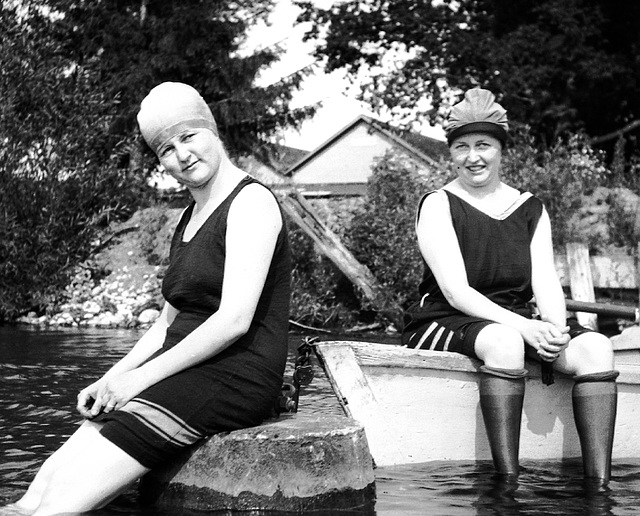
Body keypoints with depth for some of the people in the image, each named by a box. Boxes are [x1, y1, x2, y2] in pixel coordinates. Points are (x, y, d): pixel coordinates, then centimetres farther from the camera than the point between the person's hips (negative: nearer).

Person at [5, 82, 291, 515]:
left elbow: (234, 320, -18)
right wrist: (110, 381, 7)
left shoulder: (251, 202, -8)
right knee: (52, 477, -11)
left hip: (232, 380, -8)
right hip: (186, 378, 8)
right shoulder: (190, 220, 21)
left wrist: (141, 377, -14)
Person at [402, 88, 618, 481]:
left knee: (596, 348, -23)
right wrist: (522, 327, -26)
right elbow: (456, 291, -12)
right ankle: (507, 480, -37)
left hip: (517, 323, 5)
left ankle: (599, 486, -30)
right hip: (446, 321, -5)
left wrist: (556, 328, -21)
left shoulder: (531, 209, 14)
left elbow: (546, 281, 2)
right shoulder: (438, 205, -1)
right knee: (504, 341, -39)